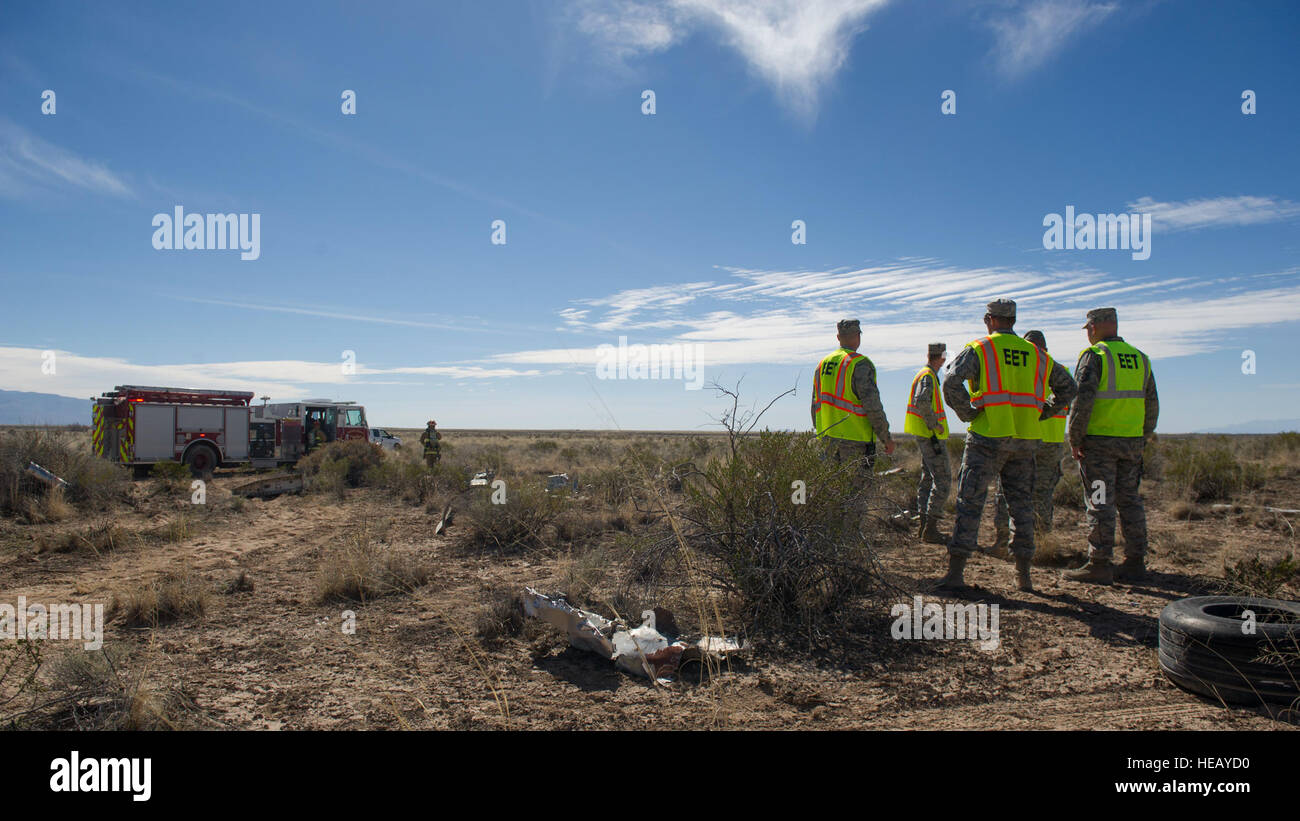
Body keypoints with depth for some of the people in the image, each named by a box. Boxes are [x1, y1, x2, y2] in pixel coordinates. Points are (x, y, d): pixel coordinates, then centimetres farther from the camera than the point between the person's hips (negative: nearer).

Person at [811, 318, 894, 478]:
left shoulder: (822, 364, 12)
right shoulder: (860, 364, -11)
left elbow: (816, 406, 16)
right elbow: (873, 406, -15)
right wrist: (886, 438, -6)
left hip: (827, 440, 7)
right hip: (856, 440, -7)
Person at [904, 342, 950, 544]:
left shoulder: (925, 374, 16)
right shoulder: (928, 376, -15)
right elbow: (921, 401, -31)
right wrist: (935, 424, -23)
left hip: (925, 436, 11)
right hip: (932, 436, -11)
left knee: (928, 478, 13)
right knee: (943, 479, -11)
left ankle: (924, 525, 17)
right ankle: (930, 528, -13)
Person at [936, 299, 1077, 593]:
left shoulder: (978, 349, -2)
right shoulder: (1037, 355, 14)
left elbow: (951, 383, -17)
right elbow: (1067, 388, 22)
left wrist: (968, 414, -6)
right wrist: (1041, 413, 18)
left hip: (988, 437, -4)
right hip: (1026, 439, 4)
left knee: (970, 503, -3)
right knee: (1022, 505, 12)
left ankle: (955, 572, -5)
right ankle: (1023, 574, 17)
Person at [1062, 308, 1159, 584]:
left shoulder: (1093, 355, -8)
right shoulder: (1140, 358, 14)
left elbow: (1083, 400, -17)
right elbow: (1152, 404, 15)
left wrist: (1074, 439, -11)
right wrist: (1143, 437, 22)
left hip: (1099, 440, -6)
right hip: (1132, 442, 7)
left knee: (1100, 502, -4)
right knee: (1129, 500, 12)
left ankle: (1099, 565, -2)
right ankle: (1135, 561, 17)